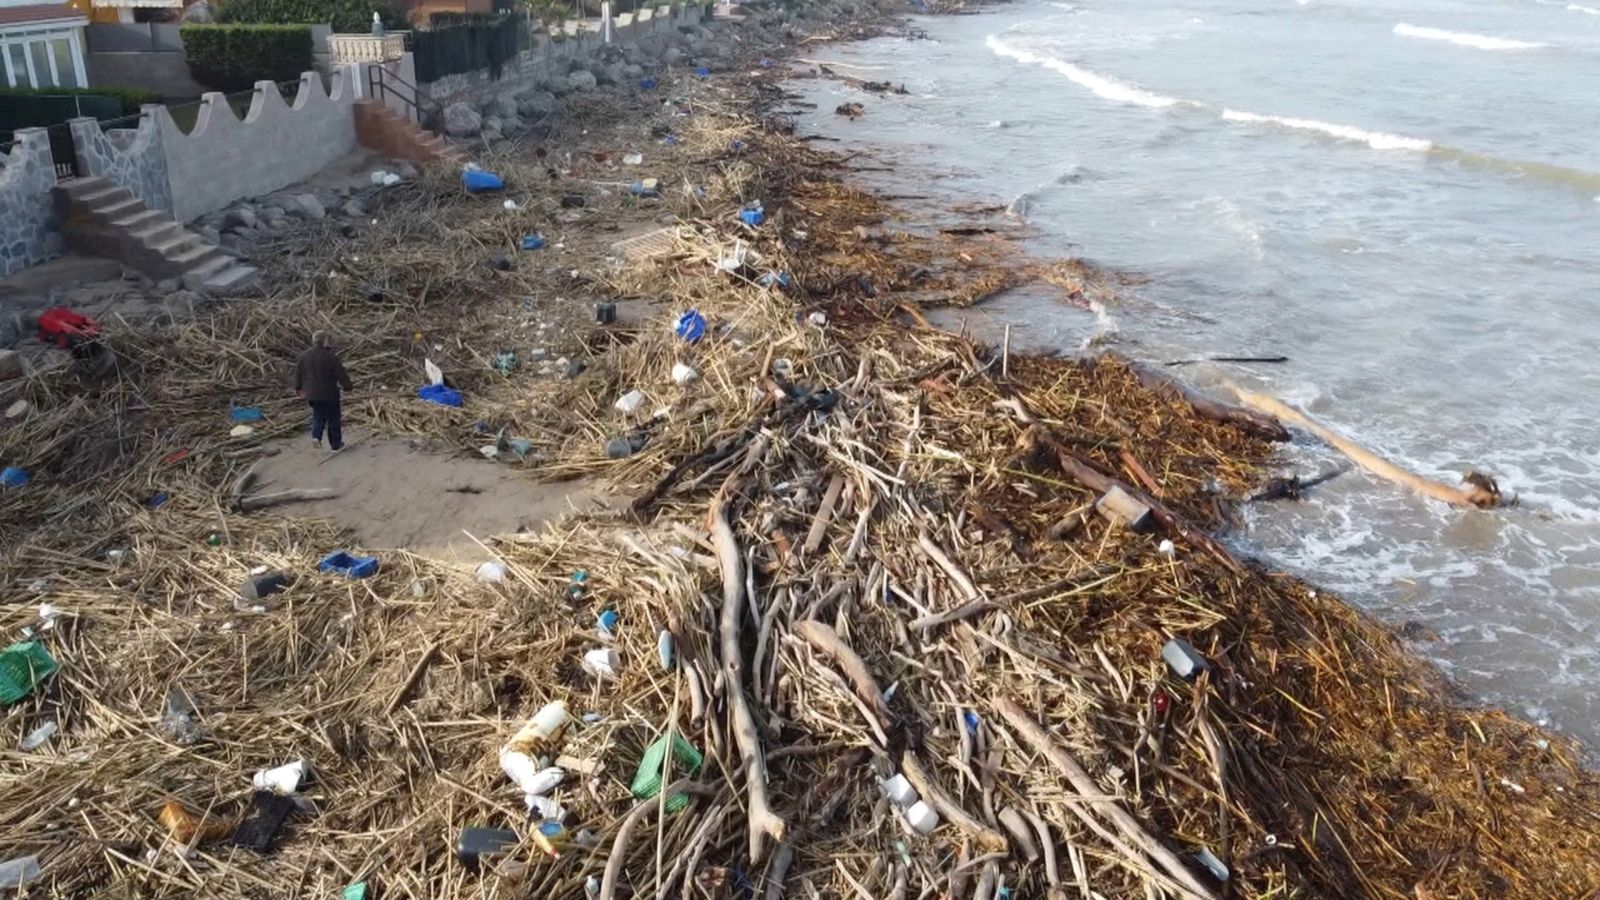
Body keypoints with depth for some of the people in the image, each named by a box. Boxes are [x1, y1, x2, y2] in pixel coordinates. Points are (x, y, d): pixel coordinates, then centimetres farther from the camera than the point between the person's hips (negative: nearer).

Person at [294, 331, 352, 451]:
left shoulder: (304, 356, 0)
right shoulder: (331, 357, -16)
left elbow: (298, 373, 11)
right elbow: (340, 374, -13)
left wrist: (298, 388, 26)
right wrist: (347, 386, 2)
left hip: (312, 394, 4)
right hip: (329, 394, -4)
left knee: (318, 416, 18)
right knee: (333, 418, 9)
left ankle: (316, 436, -7)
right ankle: (335, 443, 17)